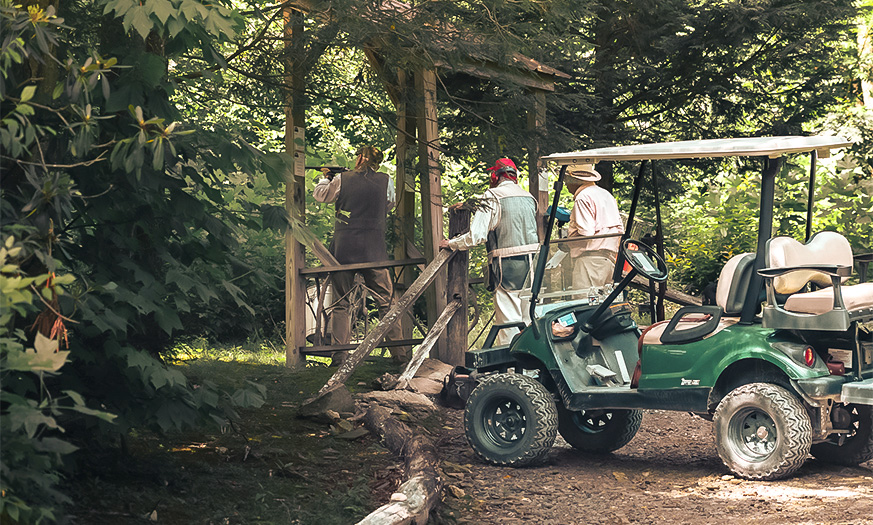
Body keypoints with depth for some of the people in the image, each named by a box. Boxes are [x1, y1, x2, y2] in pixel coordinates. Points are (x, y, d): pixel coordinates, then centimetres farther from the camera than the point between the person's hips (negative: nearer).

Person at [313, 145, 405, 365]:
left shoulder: (342, 179, -2)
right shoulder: (386, 181, 0)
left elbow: (320, 195, 14)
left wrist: (325, 178, 32)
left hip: (344, 249, 0)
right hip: (374, 250, 0)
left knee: (340, 304, 7)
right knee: (386, 302, 7)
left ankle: (340, 355, 1)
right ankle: (399, 353, 6)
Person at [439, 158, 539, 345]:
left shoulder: (493, 198, -8)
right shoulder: (528, 197, 13)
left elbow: (476, 235, -14)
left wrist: (451, 243, 1)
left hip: (508, 265, -6)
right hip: (531, 263, 6)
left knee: (508, 318, -4)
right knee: (529, 317, 12)